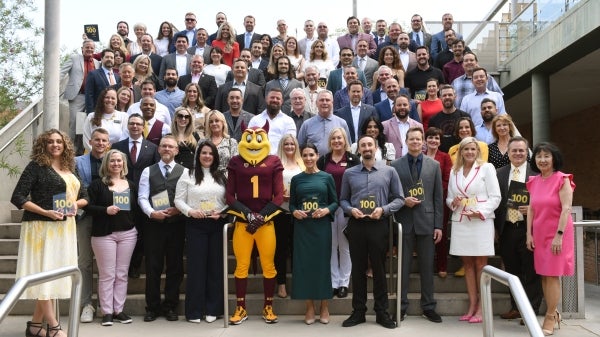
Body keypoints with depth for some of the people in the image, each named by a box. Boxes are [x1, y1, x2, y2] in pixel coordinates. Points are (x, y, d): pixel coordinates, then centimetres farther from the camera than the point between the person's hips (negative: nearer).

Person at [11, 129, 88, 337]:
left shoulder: (69, 170, 12)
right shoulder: (36, 166, -6)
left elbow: (84, 196, 18)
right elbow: (17, 198, -12)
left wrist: (76, 204, -4)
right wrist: (46, 212, -19)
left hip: (64, 228, 7)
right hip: (41, 227, -7)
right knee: (44, 274, -2)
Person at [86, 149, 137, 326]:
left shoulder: (131, 185, 11)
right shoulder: (97, 184, 0)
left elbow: (136, 207, 12)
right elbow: (88, 207, -6)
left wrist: (135, 228, 1)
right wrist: (105, 210, -20)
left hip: (127, 233, 3)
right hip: (104, 234, -3)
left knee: (122, 274, 7)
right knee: (107, 275, 0)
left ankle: (119, 310, 15)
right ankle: (107, 312, 8)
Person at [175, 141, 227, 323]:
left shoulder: (222, 177, 9)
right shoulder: (188, 176, 3)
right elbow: (178, 200, 1)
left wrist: (222, 213, -9)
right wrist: (191, 211, -15)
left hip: (217, 224, 2)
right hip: (195, 225, -2)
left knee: (215, 265, 6)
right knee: (196, 265, 0)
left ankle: (212, 309, 16)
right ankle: (194, 310, 10)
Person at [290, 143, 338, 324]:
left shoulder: (327, 177, 4)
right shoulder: (296, 179, 8)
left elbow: (335, 202, 5)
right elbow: (291, 203, 10)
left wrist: (327, 210, -14)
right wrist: (294, 212, -10)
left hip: (322, 226, -1)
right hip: (302, 227, 1)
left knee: (322, 262, 3)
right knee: (304, 263, 2)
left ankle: (324, 306, 15)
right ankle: (310, 306, 14)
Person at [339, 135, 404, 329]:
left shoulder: (389, 171, 3)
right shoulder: (349, 173, 7)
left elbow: (399, 199, 2)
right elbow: (343, 199, 11)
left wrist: (383, 209, -13)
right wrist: (350, 209, -9)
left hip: (379, 225, -1)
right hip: (356, 225, 2)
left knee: (379, 269, 6)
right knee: (358, 269, 8)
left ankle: (382, 312, 18)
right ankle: (358, 311, 19)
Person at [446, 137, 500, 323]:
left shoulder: (486, 167, 2)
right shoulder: (454, 171, 14)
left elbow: (495, 196, -3)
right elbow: (449, 197, 17)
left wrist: (481, 212, -16)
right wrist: (453, 202, -6)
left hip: (481, 221, -4)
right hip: (460, 222, 4)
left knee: (480, 264, -1)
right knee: (467, 264, 7)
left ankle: (481, 308, 4)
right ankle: (472, 306, 13)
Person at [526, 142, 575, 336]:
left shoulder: (562, 179, -9)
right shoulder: (534, 181, 8)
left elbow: (566, 208, -15)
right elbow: (531, 209, 9)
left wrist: (559, 235, -20)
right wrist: (529, 234, 4)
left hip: (556, 234, -6)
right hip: (539, 234, 6)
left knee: (552, 275, -3)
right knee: (543, 275, 10)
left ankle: (550, 319, 6)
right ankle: (553, 313, 23)